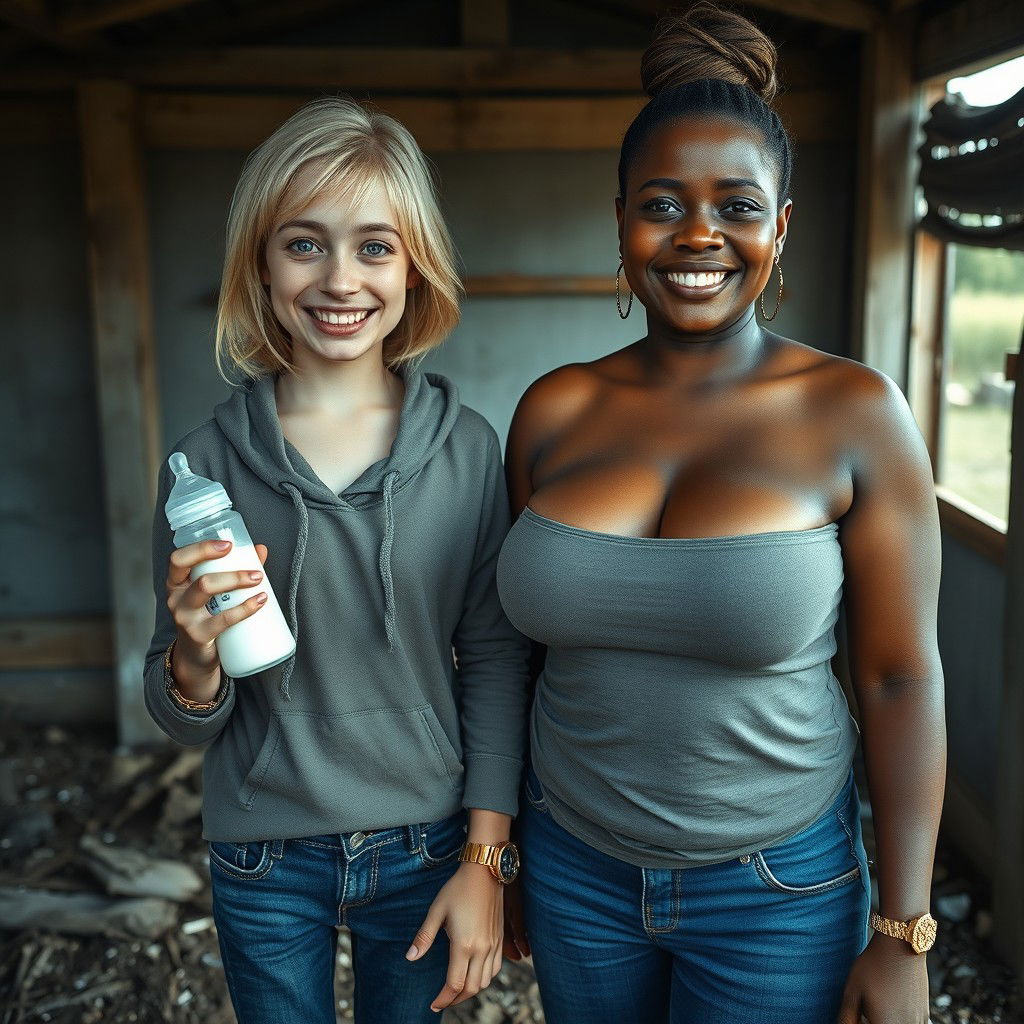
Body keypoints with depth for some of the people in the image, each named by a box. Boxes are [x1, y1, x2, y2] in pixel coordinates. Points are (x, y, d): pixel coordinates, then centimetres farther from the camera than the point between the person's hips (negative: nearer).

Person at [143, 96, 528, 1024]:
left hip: (423, 847, 0)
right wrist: (194, 659, -25)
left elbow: (495, 662, -4)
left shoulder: (466, 449, -10)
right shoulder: (209, 462, -10)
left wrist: (485, 861, -5)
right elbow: (184, 725, -4)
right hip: (264, 865, 0)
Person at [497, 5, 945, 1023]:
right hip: (574, 868, 3)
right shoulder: (554, 411, -4)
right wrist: (497, 847, 10)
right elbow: (523, 642, 4)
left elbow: (900, 680, -9)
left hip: (777, 889, -2)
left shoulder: (854, 414, -12)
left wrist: (903, 938, -8)